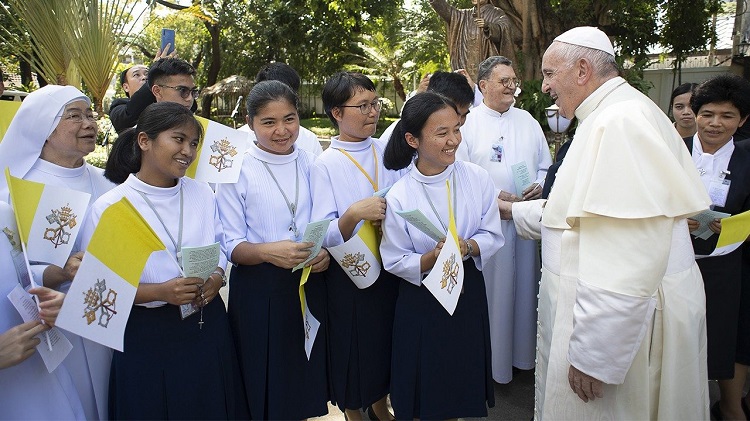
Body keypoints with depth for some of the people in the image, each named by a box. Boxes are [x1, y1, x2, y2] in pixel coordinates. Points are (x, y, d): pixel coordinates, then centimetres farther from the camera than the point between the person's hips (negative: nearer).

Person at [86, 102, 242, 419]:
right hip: (148, 333, -4)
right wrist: (160, 292, -24)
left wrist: (217, 276, -10)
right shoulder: (109, 207, -11)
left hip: (208, 324, 4)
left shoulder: (202, 194, 3)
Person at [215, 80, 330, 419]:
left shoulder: (310, 164, 4)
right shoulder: (237, 171, -8)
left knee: (306, 375, 18)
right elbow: (231, 246, -9)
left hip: (309, 285, 4)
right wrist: (268, 252, -29)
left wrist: (325, 251, -9)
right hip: (258, 291, -3)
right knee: (265, 387, 10)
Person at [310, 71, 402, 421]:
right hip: (349, 274, -4)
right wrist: (353, 214, -35)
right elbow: (324, 237, -17)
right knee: (353, 351, 12)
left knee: (387, 343, 19)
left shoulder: (387, 152, 1)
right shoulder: (325, 165, -12)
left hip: (390, 267, 5)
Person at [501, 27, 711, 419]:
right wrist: (514, 210, 28)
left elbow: (633, 254, -28)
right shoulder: (605, 118, 14)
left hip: (623, 323, -10)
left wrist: (593, 355, -26)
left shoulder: (623, 121, -21)